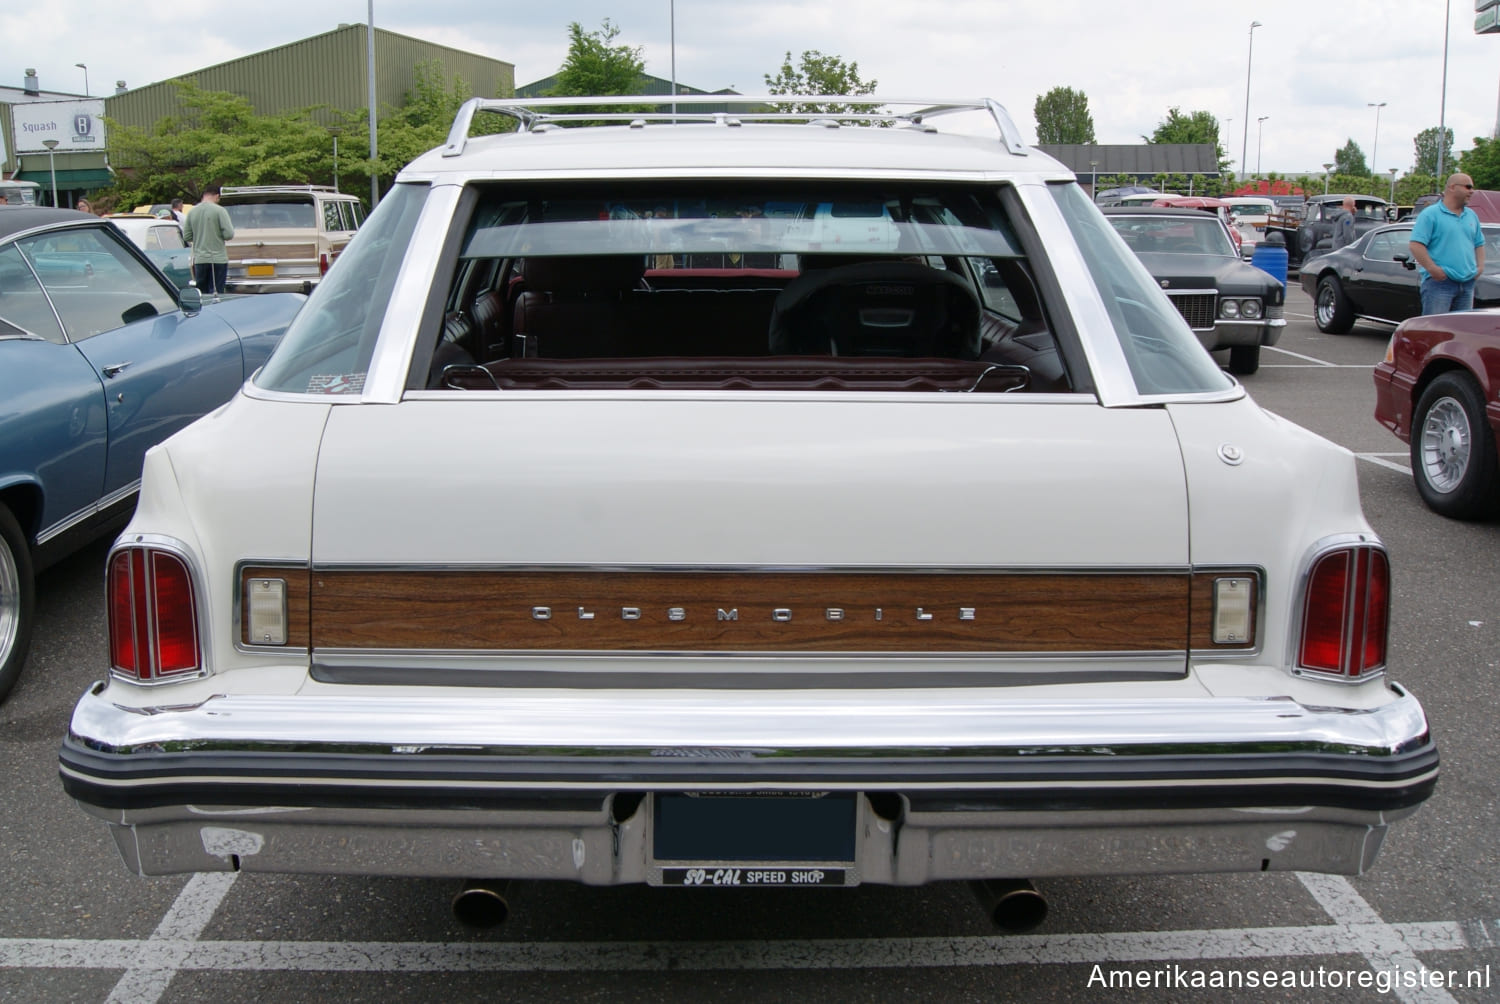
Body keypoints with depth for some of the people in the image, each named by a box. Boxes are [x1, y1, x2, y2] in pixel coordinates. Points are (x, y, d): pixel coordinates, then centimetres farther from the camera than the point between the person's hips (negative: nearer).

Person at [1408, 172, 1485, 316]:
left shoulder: (1471, 216, 18)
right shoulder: (1430, 214, -4)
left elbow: (1479, 244, 27)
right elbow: (1415, 245, -13)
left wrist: (1480, 266, 10)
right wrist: (1432, 269, -19)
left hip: (1467, 283, 7)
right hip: (1439, 282, -7)